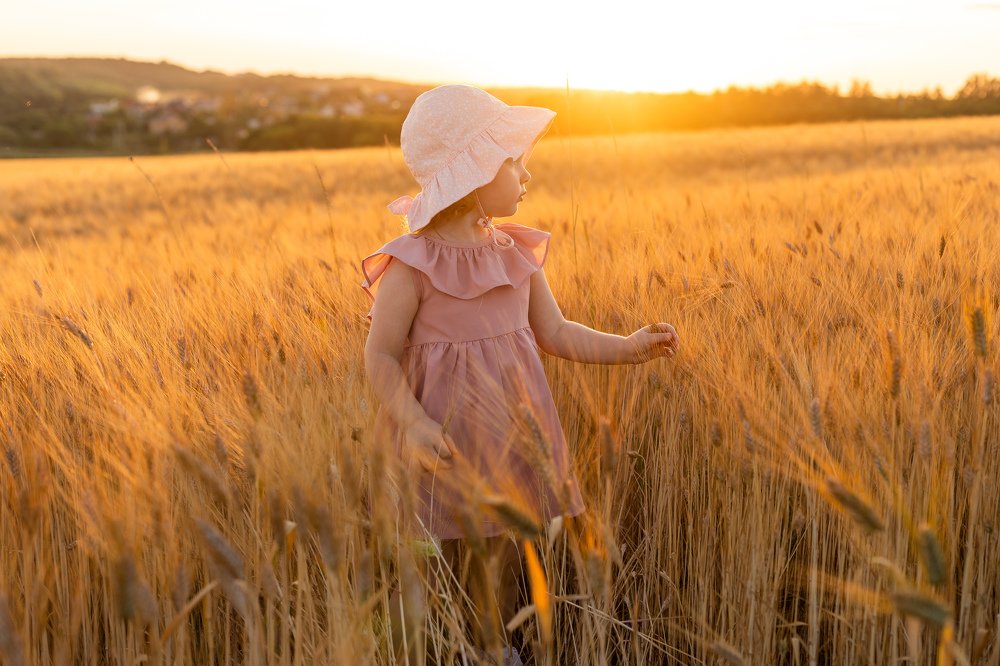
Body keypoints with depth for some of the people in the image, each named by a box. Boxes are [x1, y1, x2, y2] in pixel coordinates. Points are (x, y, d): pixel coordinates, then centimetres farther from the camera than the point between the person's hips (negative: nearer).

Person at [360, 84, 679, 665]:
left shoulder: (517, 254, 3)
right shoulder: (412, 265, -15)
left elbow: (554, 332, 10)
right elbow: (380, 356, -12)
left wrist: (629, 347, 2)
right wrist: (412, 423, -26)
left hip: (509, 437, 6)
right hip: (444, 442, -5)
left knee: (505, 556, 17)